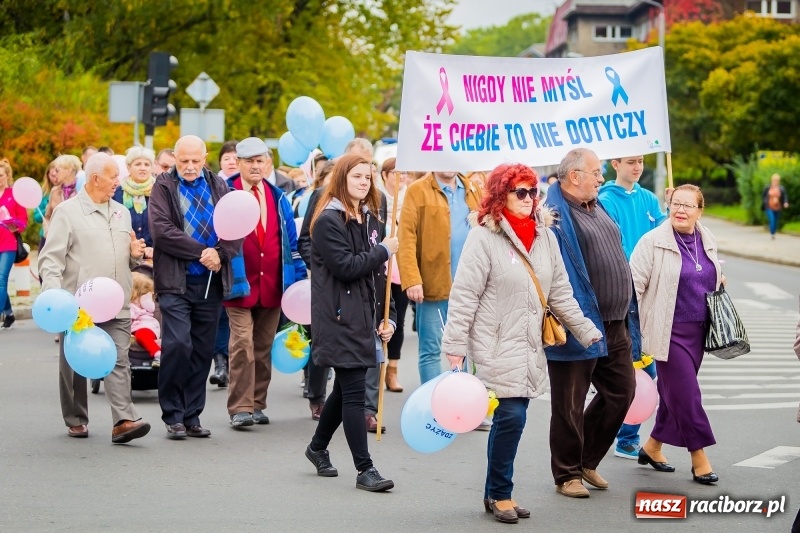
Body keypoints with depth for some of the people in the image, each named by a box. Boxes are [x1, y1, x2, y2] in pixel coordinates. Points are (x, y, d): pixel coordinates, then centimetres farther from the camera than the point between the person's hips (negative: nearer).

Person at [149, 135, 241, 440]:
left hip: (211, 283, 4)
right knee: (177, 344, -13)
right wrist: (201, 252, -13)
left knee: (203, 350, 5)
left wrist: (220, 254, -13)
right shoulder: (164, 187, 2)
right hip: (176, 281, -4)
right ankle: (173, 415, -2)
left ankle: (192, 416, 13)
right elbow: (161, 229, -10)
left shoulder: (219, 187, 12)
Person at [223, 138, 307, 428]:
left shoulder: (278, 197, 11)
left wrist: (298, 276, 8)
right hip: (240, 284, -4)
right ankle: (240, 408, -8)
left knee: (264, 346, 9)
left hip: (272, 284, 4)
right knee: (242, 343, -11)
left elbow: (290, 238, 13)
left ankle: (257, 404, 18)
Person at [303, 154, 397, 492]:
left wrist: (386, 316, 10)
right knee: (354, 392, -8)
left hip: (362, 317, 8)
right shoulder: (329, 221, -10)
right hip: (339, 318, -8)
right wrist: (384, 250, -12)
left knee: (346, 389, 17)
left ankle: (318, 447, 35)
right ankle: (364, 469, -6)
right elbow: (346, 267, -19)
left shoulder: (369, 219, 14)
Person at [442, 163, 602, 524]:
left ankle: (496, 493, 19)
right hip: (496, 348, -6)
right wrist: (454, 347, -13)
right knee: (511, 416, -10)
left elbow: (561, 295, 14)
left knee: (510, 419, 7)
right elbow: (463, 297, -11)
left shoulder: (546, 237, 9)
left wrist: (589, 333, 11)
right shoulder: (484, 237, -10)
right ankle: (499, 494, 7)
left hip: (530, 348, 6)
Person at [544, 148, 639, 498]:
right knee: (570, 404, 3)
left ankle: (587, 460, 28)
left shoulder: (599, 209, 15)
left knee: (621, 391, 13)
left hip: (615, 324, 9)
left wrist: (629, 317, 19)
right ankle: (567, 475, 15)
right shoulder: (555, 214, -13)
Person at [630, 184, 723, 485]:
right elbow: (634, 282, -12)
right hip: (669, 331, -6)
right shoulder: (654, 241, -11)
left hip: (697, 330, 6)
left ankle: (653, 446, 29)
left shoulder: (707, 241, 8)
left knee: (674, 392, 13)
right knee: (686, 392, -7)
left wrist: (718, 281, 8)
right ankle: (699, 458, 0)